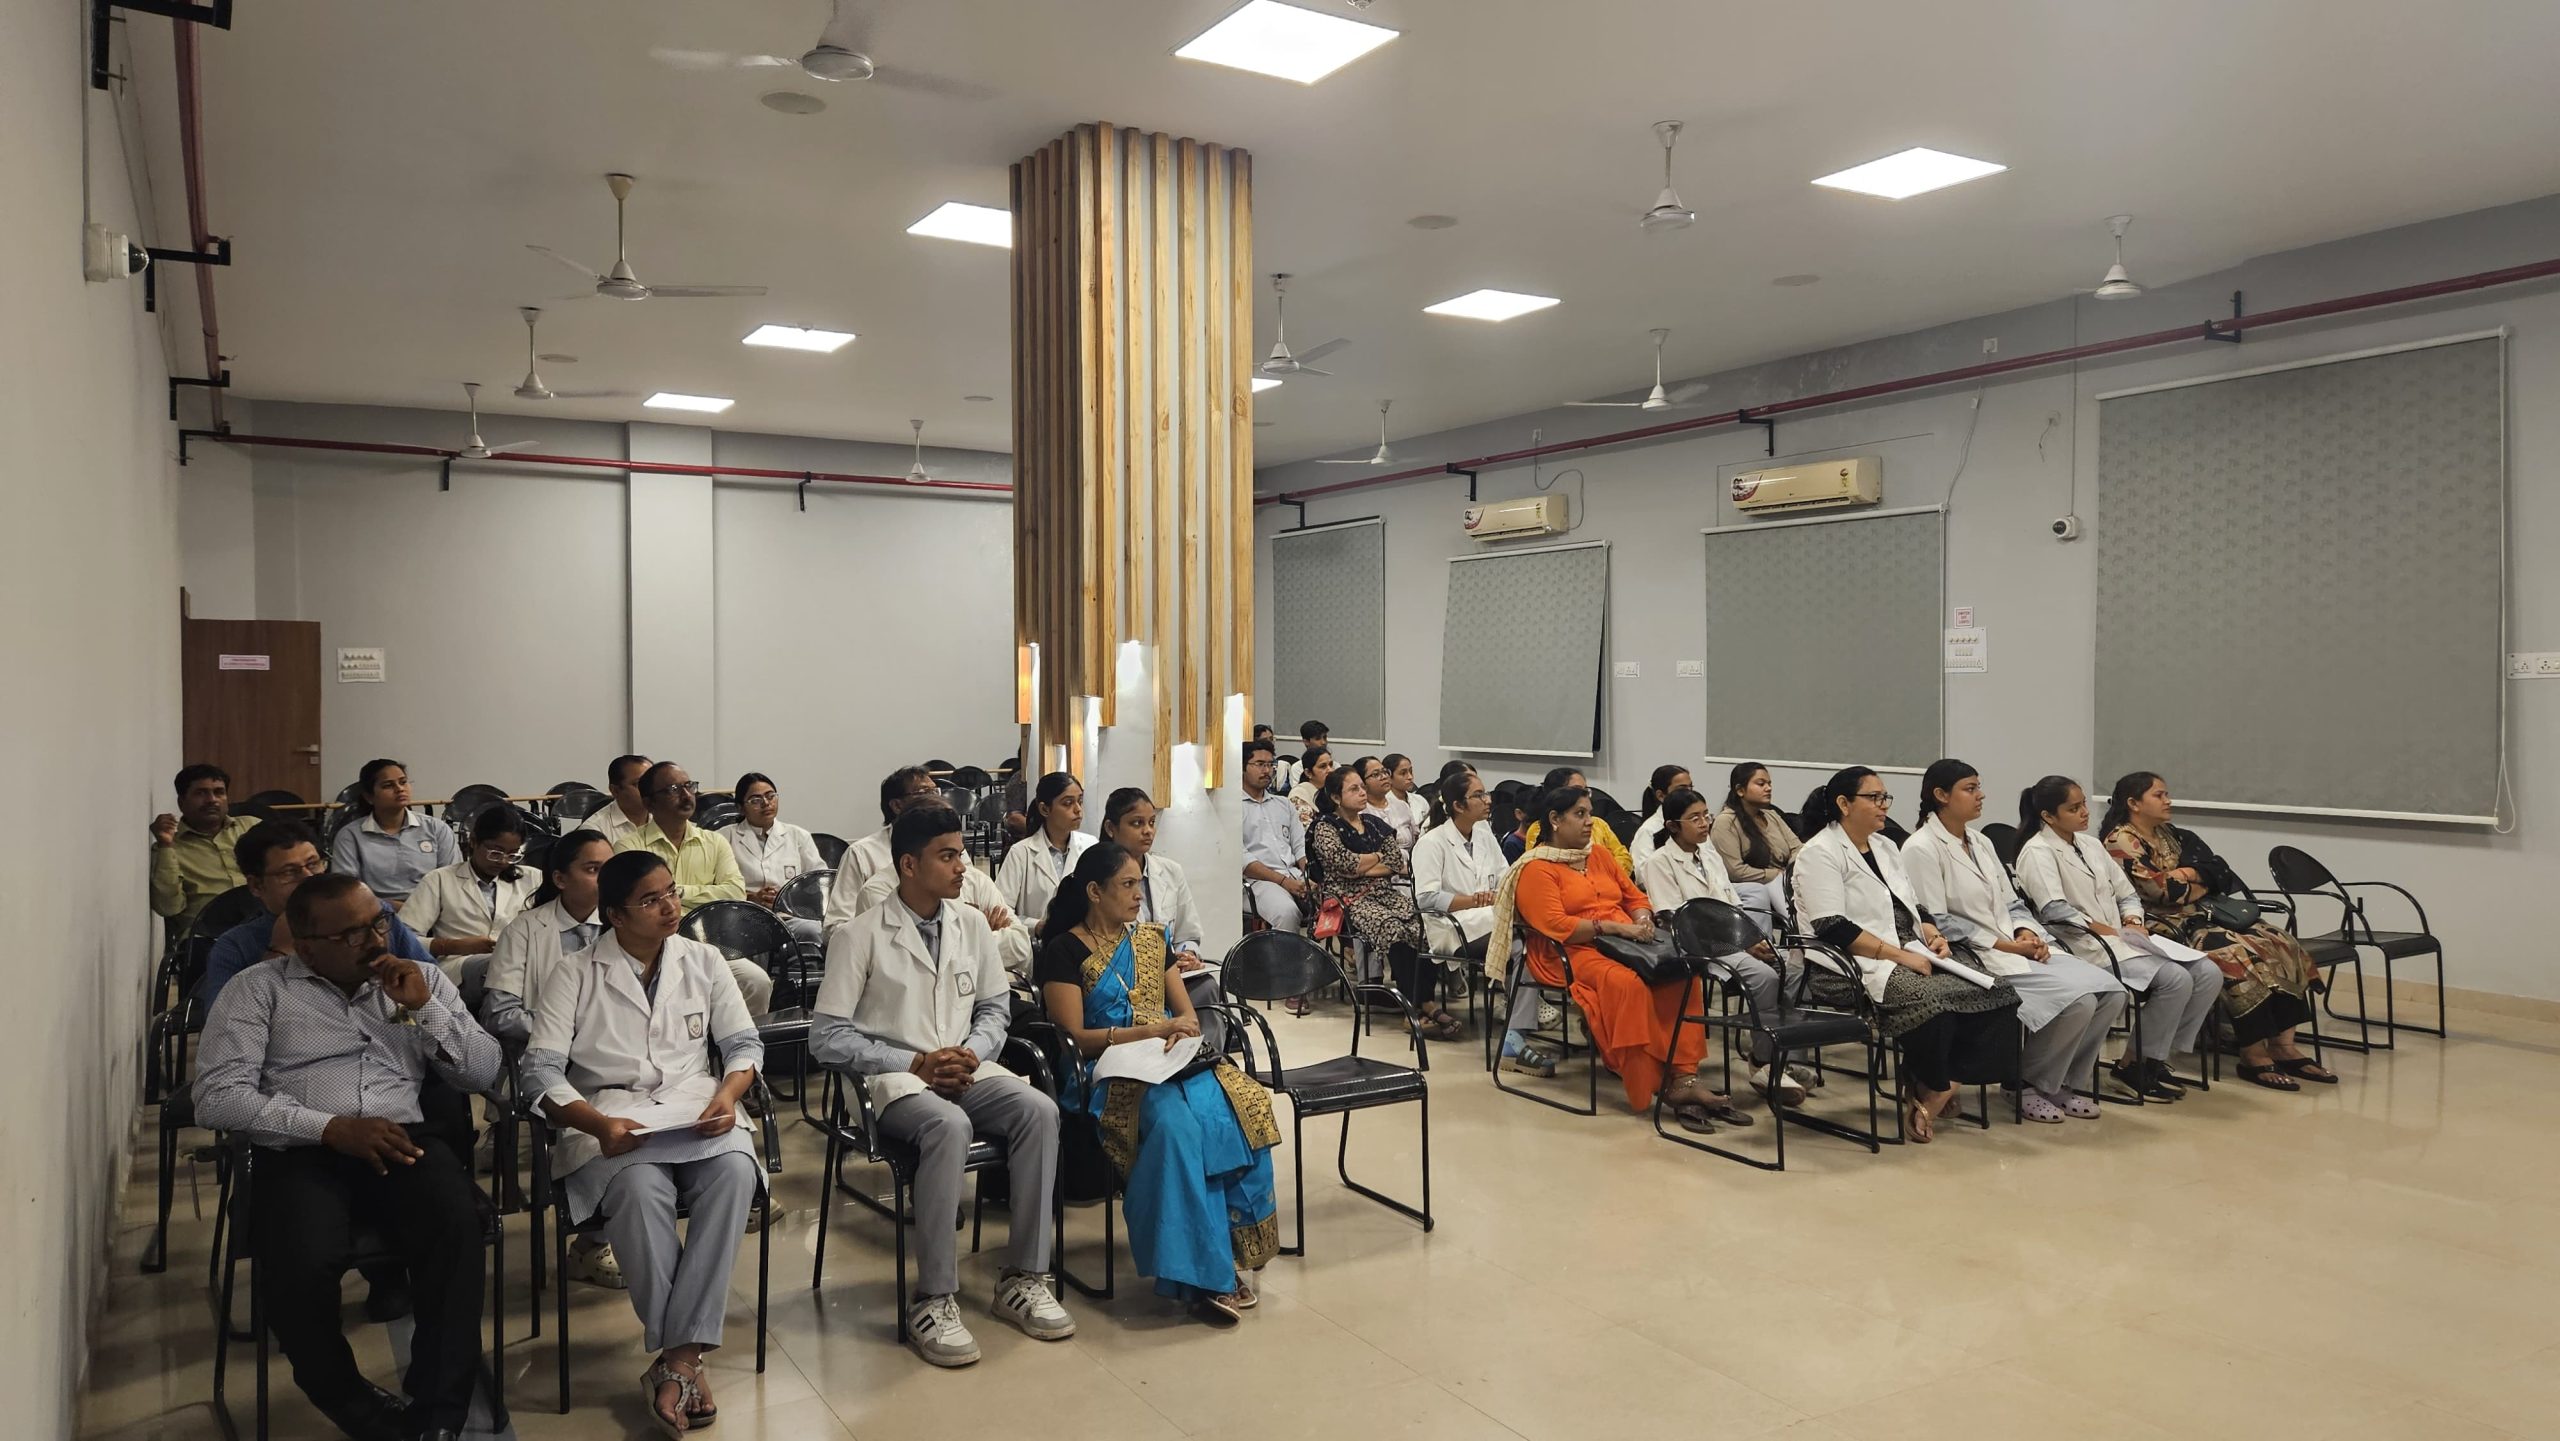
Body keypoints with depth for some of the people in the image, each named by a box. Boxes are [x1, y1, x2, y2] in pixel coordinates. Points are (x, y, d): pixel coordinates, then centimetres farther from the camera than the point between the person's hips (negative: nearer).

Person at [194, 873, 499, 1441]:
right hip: (301, 1153, -1)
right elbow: (217, 1095, -1)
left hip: (402, 1140, 2)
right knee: (301, 1268, -34)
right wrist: (332, 1128, -12)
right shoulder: (261, 988, 11)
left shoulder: (422, 979, 19)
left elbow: (484, 1073, 13)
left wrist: (423, 1006, -2)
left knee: (457, 1223, -33)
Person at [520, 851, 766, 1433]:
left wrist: (727, 1095, -10)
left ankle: (676, 1359, -30)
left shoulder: (703, 961, 13)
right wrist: (597, 1123, -20)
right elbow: (540, 1068, -2)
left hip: (697, 1112, 2)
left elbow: (744, 1044, 13)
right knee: (642, 1188, -37)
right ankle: (686, 1359, -25)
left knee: (734, 1170, -33)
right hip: (609, 1119, -2)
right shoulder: (573, 972, 6)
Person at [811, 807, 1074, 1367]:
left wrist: (973, 1052, -4)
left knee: (1039, 1110, -25)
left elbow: (996, 1008, 18)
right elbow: (827, 1037, -6)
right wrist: (915, 1063, -14)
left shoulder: (972, 925, 11)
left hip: (965, 1072, 5)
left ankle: (1023, 1278, -16)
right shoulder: (860, 935, -4)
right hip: (893, 1080, -5)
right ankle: (933, 1300, -26)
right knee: (949, 1126, -37)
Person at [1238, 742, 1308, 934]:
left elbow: (1301, 846, 19)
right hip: (1259, 879, -6)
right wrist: (1282, 881, -15)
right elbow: (1241, 858, -7)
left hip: (1296, 875, 6)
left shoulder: (1284, 804, 25)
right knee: (1287, 912, -38)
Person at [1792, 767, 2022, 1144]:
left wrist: (1932, 936, 1)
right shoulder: (1819, 854, -7)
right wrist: (1899, 955, -20)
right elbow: (1834, 929, -17)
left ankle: (1932, 1090, -10)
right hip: (1856, 966, -9)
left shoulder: (1884, 846, 20)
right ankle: (1933, 1091, -11)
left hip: (1910, 958, 9)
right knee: (1931, 998, -36)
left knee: (1993, 993, -15)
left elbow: (1915, 909, 23)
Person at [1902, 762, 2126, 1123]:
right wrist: (2004, 945, -15)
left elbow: (2011, 902, 19)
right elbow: (1938, 922, -15)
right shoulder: (1922, 849, -9)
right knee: (2076, 999, -24)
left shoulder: (1981, 841, 17)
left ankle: (2062, 1081, 7)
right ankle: (2030, 1085, -4)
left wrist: (2027, 933, -3)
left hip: (2017, 947, 8)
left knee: (2110, 991, -9)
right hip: (1975, 956, -8)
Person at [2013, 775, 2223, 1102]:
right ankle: (2133, 1065, -8)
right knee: (2175, 979, -24)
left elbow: (2127, 893, 21)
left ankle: (2157, 1057, 3)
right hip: (2086, 947, -9)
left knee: (2208, 974, -6)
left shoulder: (2091, 844, 18)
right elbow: (2054, 909, -20)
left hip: (2121, 939, 9)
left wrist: (2133, 922, 1)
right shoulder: (2038, 851, -8)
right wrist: (2105, 930, -19)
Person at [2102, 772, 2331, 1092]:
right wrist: (2203, 885, 1)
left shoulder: (2168, 834, 17)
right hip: (2167, 926, -9)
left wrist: (2190, 874, -10)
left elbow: (2218, 870, 10)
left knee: (2279, 945, -10)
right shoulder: (2121, 842, -9)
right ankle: (2253, 1056, -21)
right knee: (2240, 955, -29)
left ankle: (2283, 1046, -12)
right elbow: (2162, 892, -16)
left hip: (2199, 914, 9)